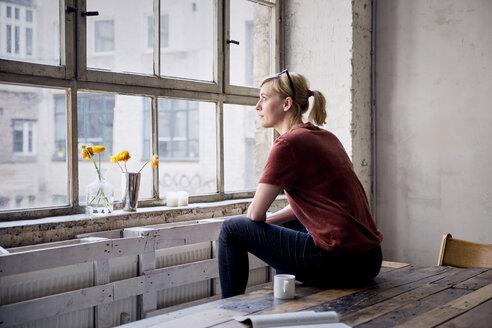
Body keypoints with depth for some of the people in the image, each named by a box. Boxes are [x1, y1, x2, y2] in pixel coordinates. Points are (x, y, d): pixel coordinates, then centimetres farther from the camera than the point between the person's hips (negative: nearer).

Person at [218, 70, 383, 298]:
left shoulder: (289, 143, -12)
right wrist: (270, 220, 21)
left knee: (231, 229, 2)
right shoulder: (326, 137, 14)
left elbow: (256, 213, -8)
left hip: (339, 261, -9)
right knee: (288, 224, 37)